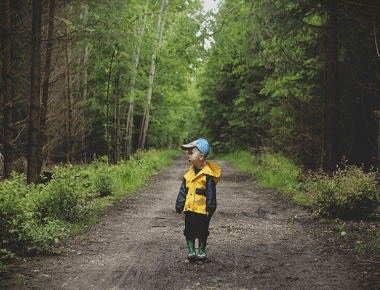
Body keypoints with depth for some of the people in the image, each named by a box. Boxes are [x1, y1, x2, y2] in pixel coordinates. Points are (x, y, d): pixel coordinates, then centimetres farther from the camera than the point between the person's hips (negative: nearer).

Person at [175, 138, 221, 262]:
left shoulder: (208, 174, -12)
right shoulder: (189, 173, 6)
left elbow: (211, 193, -10)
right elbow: (183, 190, 11)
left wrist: (210, 208, -12)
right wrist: (179, 205, 8)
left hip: (202, 210, -5)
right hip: (189, 208, 5)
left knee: (202, 232, 8)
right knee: (189, 231, 10)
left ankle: (202, 251, 22)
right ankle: (191, 251, 20)